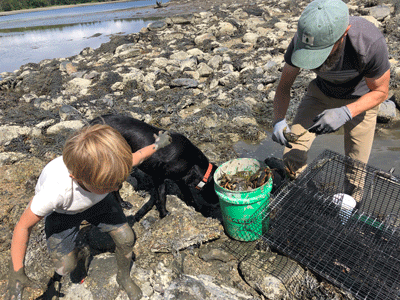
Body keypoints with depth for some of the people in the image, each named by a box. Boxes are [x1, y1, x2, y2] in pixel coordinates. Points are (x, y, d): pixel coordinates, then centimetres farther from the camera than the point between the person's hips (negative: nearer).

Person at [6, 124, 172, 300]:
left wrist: (156, 145, 4)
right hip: (61, 211, -2)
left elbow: (135, 157, -12)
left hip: (98, 201, 2)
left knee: (126, 238, -8)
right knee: (65, 267, -9)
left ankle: (124, 277, 25)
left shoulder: (111, 166, -36)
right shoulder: (54, 192, -45)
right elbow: (24, 225, -26)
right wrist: (16, 272, -23)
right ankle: (80, 255, 30)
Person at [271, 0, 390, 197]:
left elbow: (380, 91, -21)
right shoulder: (301, 39, -29)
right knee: (293, 148, -10)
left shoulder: (370, 42, -37)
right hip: (322, 92, 2)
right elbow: (284, 86, -17)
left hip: (361, 98, -2)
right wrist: (279, 121, -35)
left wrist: (345, 113, -40)